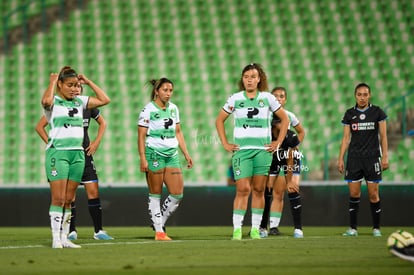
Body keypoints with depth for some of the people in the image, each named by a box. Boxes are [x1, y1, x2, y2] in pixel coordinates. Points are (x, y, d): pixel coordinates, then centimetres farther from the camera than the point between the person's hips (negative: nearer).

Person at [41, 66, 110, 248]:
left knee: (69, 199, 7)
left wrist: (88, 82, 11)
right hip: (57, 153, -6)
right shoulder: (54, 102, -3)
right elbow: (46, 101, -27)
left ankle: (64, 238, 10)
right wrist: (52, 82, -12)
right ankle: (56, 238, -9)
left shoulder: (80, 102, 14)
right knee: (58, 198, -10)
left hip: (77, 153, 6)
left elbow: (104, 100, 12)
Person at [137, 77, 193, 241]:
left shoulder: (173, 108, 12)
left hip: (172, 154, 6)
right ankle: (159, 231, 3)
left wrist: (186, 154, 16)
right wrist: (143, 158, -14)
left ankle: (160, 222, 16)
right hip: (154, 153, -6)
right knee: (155, 194, -1)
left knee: (178, 193, -1)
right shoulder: (148, 110, -5)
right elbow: (141, 136, -6)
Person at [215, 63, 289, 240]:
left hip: (263, 150, 1)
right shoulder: (235, 99, 4)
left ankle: (255, 229, 10)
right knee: (243, 189, -11)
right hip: (241, 150, -1)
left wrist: (278, 142, 6)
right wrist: (225, 144, 5)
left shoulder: (267, 98, 4)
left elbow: (285, 119, 13)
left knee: (258, 190, 3)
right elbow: (219, 120, 13)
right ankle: (237, 229, -10)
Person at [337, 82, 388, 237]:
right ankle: (353, 228, 4)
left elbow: (383, 136, 3)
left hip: (372, 158, -2)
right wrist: (340, 158, 4)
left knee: (373, 194, -3)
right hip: (354, 159, 2)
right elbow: (346, 138, 10)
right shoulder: (349, 114, 7)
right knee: (354, 193, -1)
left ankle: (376, 228, 7)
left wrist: (385, 157, -4)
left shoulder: (377, 112, 2)